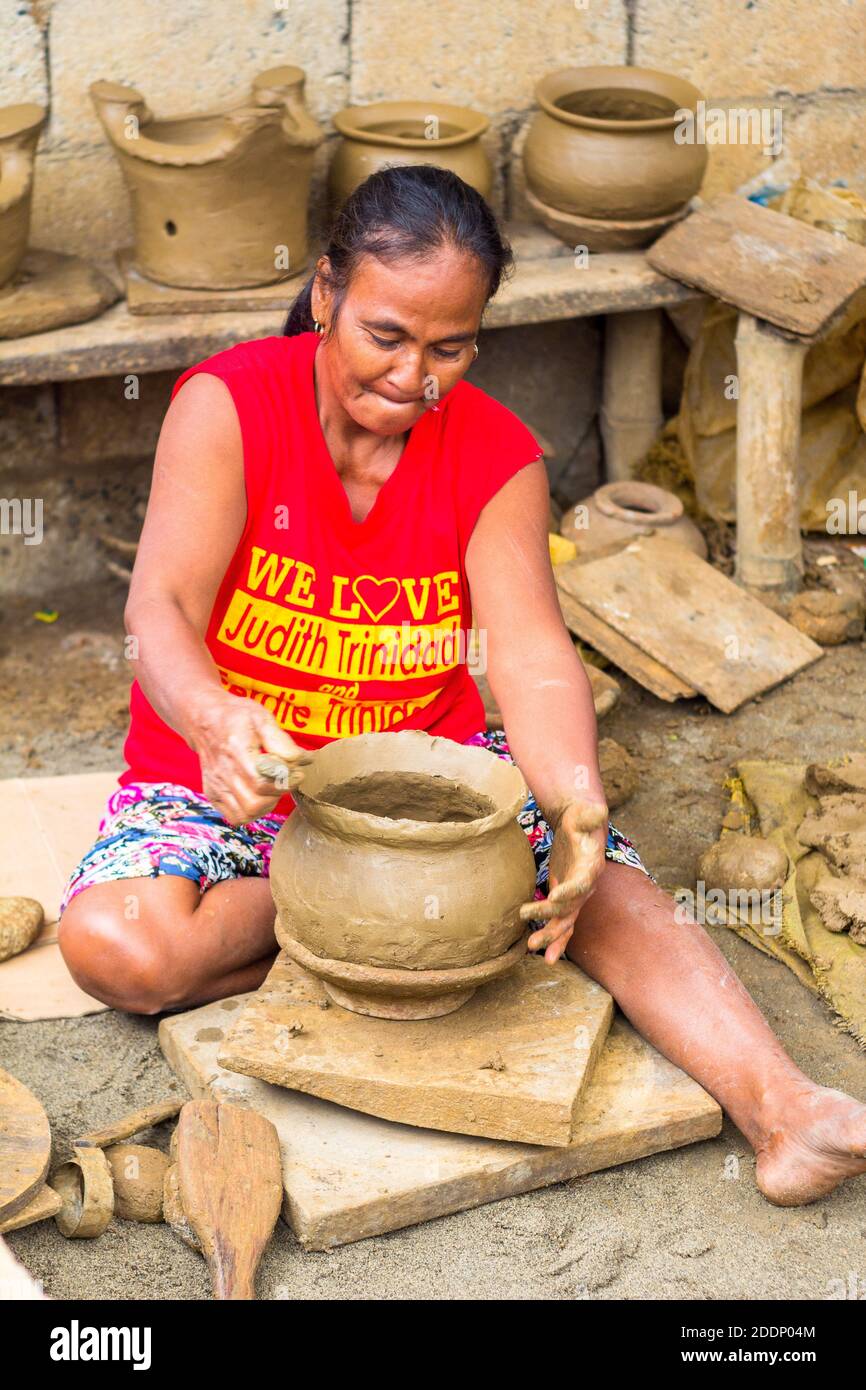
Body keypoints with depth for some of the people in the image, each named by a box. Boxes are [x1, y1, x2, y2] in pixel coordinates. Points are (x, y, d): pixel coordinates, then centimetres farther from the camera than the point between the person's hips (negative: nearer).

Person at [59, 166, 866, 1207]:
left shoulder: (497, 456, -7)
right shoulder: (228, 405, -14)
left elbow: (531, 653, -20)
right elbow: (161, 611, -25)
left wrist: (575, 801, -41)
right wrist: (217, 722, -50)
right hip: (229, 775, -1)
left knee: (606, 880, -25)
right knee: (118, 946, -31)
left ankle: (779, 1110, -33)